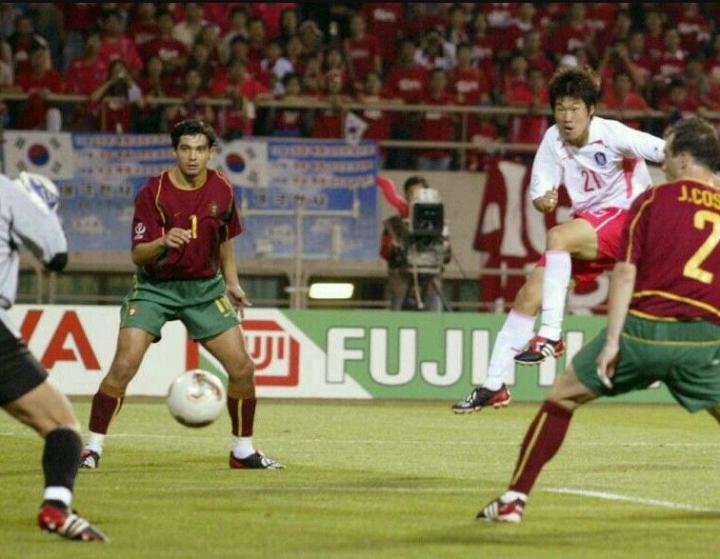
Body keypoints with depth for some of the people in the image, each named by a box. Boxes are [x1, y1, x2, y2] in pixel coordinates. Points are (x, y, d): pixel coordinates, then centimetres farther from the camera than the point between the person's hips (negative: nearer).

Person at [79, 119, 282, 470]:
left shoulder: (221, 189, -2)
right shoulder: (153, 192, -16)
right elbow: (137, 255, -19)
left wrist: (232, 283, 15)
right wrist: (163, 242, -38)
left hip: (205, 287, 4)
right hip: (155, 287, -4)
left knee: (242, 368, -2)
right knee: (124, 365, -19)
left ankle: (243, 450, 16)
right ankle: (93, 447, -7)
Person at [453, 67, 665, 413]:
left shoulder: (612, 135, -19)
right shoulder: (554, 139, -2)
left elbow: (671, 154, -24)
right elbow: (538, 194, -2)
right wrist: (543, 200, -25)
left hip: (624, 216, -7)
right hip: (587, 223, 7)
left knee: (558, 237, -34)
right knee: (528, 296, -1)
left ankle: (551, 335, -33)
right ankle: (494, 386, 8)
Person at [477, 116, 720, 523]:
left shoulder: (653, 200, 3)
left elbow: (626, 272, -5)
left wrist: (612, 340, -7)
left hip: (645, 326, -2)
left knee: (563, 397, 13)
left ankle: (514, 499, 9)